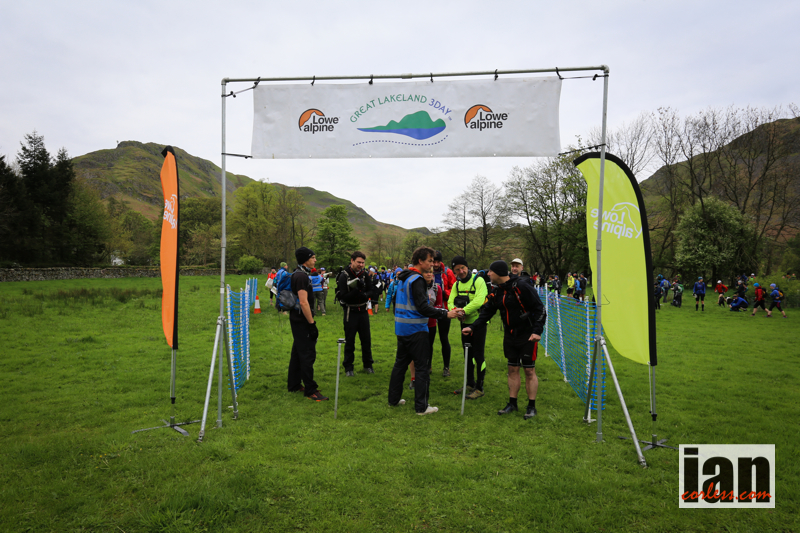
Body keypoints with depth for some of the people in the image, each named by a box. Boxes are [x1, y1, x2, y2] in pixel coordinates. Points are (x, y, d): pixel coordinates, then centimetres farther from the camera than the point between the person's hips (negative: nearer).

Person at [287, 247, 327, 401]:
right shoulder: (302, 276, -19)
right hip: (302, 320, -11)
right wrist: (312, 324, -22)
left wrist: (310, 322, 23)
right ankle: (310, 390, -1)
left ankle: (294, 384, 26)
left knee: (298, 352, 17)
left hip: (297, 320, 11)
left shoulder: (299, 274, 14)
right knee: (308, 354, -6)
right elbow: (303, 302, -24)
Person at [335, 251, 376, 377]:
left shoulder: (365, 275, 0)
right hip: (350, 312, -4)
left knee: (366, 339, 10)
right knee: (349, 341, 4)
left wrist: (366, 294, -19)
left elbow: (372, 290, 2)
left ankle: (368, 365, 24)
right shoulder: (344, 276, -14)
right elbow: (342, 296, -19)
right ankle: (348, 367, 16)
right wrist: (356, 291, -32)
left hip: (363, 311, 4)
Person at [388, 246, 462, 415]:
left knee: (400, 363, 17)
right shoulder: (417, 280, -17)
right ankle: (421, 406, 3)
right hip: (416, 330, -9)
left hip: (401, 328, 9)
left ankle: (393, 399, 25)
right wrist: (445, 314, -22)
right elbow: (423, 307, -23)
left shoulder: (403, 278, 13)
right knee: (422, 366, -1)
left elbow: (396, 300, 22)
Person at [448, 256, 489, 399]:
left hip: (478, 323, -7)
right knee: (468, 354, 15)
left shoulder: (478, 280, -14)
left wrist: (464, 310, -28)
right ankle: (470, 384, 29)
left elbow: (479, 301, -26)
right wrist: (455, 310, -24)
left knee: (479, 355, -3)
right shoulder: (457, 284, 8)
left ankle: (480, 388, 7)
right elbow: (451, 302, -3)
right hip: (465, 323, 7)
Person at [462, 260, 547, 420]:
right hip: (510, 336, 7)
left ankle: (531, 406, 14)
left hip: (527, 336, -7)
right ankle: (512, 403, 23)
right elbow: (487, 311, 8)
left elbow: (539, 309, -17)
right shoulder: (497, 292, 4)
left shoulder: (522, 287, -19)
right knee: (512, 369, 12)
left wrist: (537, 330, -25)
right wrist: (472, 327, -2)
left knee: (529, 371, 2)